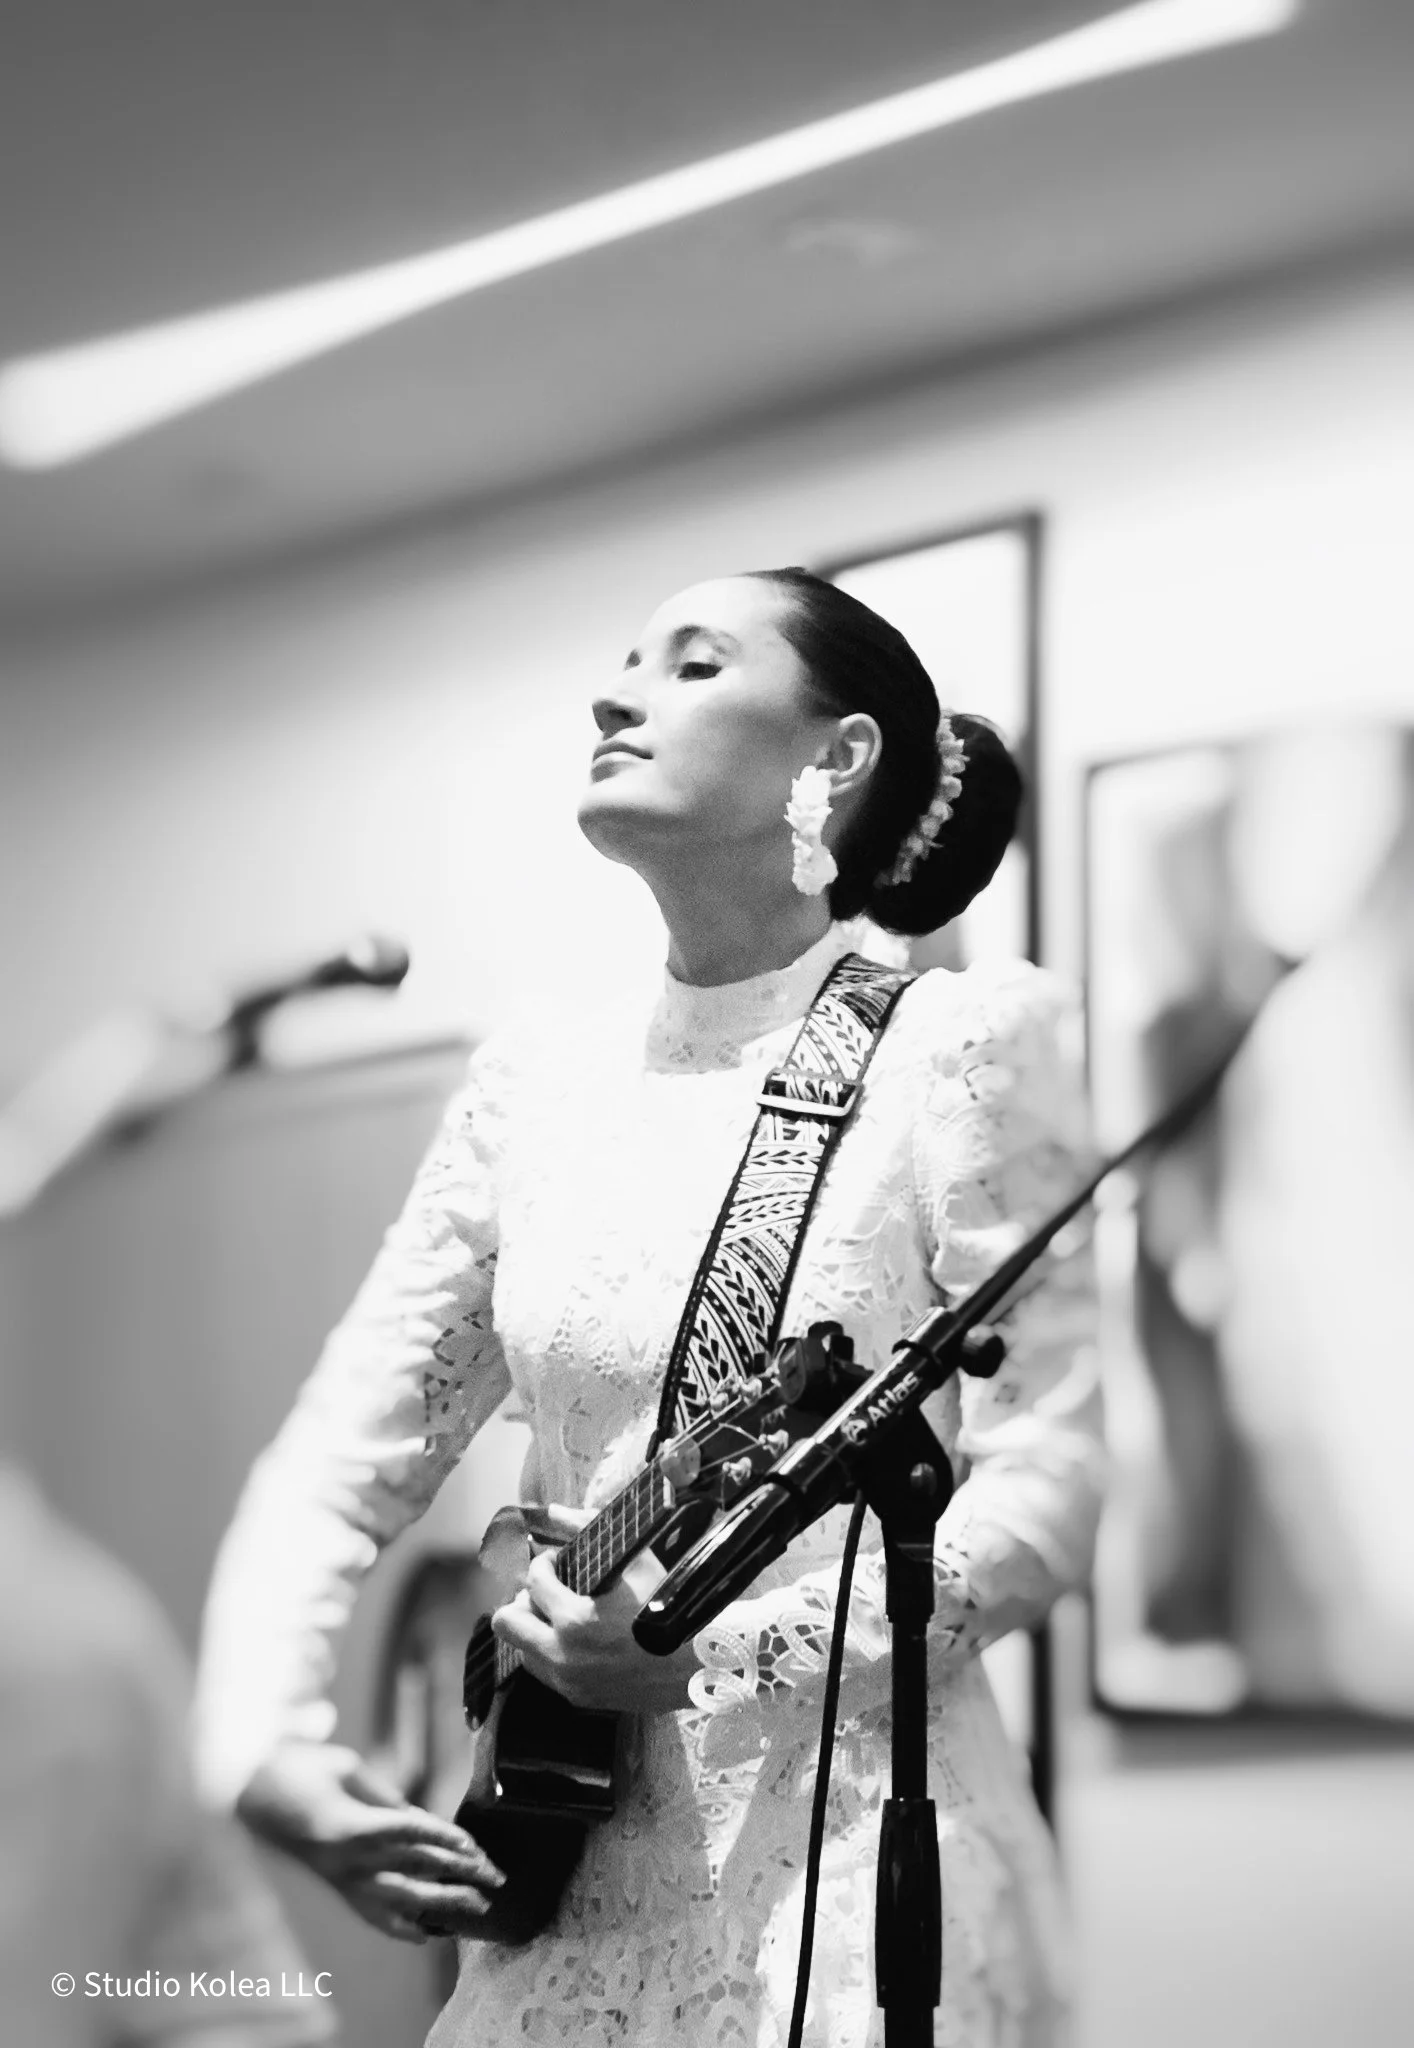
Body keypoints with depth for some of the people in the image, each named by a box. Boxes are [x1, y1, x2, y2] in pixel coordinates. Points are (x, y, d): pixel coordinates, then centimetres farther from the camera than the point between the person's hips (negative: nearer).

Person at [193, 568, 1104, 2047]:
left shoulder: (961, 1039, -7)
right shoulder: (535, 1086, 8)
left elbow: (1042, 1493, -11)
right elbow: (336, 1468, 8)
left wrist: (721, 1648, -22)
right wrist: (267, 1746, -8)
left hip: (845, 1863, -5)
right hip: (562, 1876, 5)